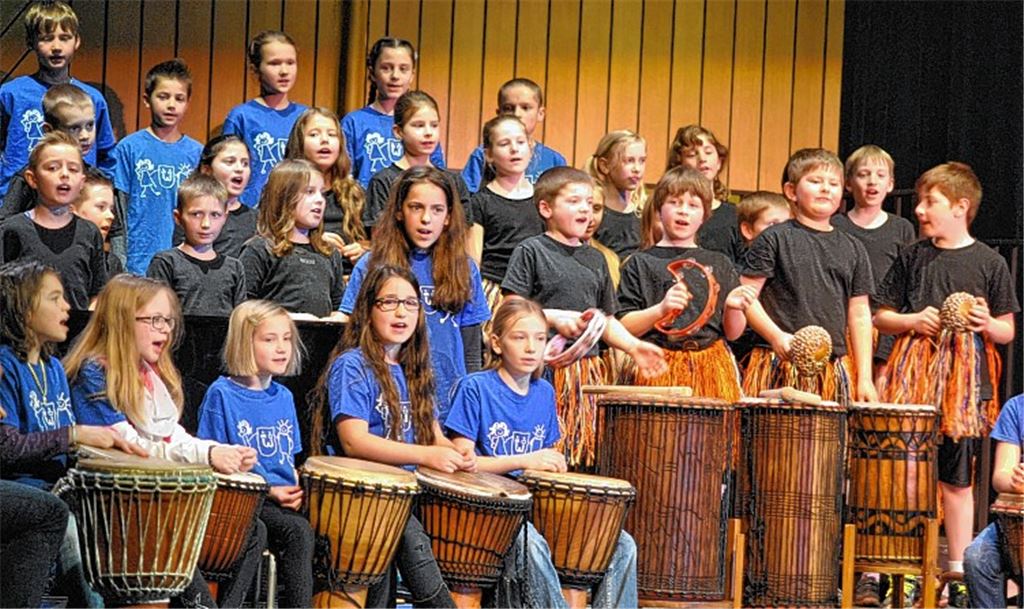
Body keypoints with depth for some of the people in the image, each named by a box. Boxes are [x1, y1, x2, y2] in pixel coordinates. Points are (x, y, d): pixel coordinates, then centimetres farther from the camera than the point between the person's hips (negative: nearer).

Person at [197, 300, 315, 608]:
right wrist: (268, 490, -13)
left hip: (285, 500, 6)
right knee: (298, 531, -30)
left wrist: (296, 488, -1)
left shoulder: (284, 397, 16)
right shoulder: (222, 395, -5)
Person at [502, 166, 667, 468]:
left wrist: (634, 346, 6)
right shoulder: (531, 251, 1)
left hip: (586, 371, 6)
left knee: (582, 451, 2)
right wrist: (554, 318, -19)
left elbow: (606, 319, 21)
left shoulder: (595, 259, 18)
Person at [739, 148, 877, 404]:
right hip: (781, 366, -4)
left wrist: (865, 378, 10)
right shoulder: (774, 239, 3)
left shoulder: (852, 249, 15)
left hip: (835, 370, 4)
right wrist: (777, 337, -15)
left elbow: (860, 315, 16)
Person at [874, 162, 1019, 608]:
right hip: (913, 369, 1)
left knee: (956, 480, 6)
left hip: (964, 376, -1)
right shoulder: (912, 256, 6)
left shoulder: (989, 262, 2)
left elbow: (1007, 332, 7)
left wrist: (987, 323, -14)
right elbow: (881, 317, 11)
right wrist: (913, 321, -7)